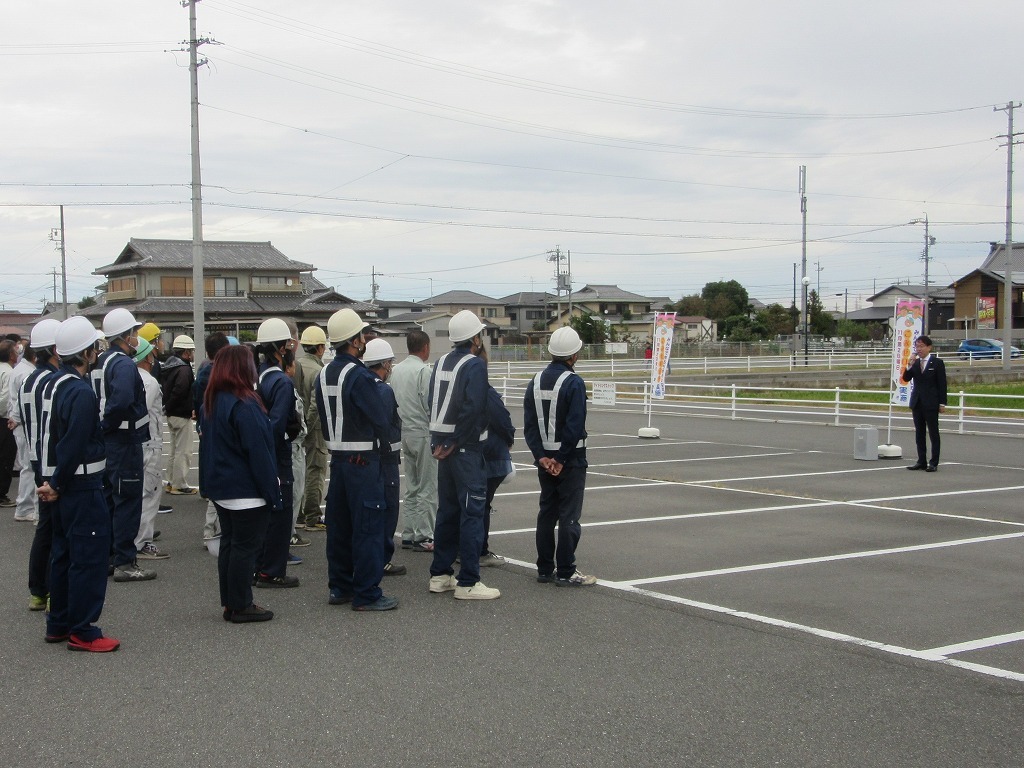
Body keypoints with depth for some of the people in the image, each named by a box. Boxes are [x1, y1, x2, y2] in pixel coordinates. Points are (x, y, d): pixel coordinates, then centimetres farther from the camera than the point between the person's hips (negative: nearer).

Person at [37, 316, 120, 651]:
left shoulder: (52, 384, 11)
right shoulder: (81, 392, -19)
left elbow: (48, 435, 13)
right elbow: (75, 445, -23)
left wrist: (51, 481, 12)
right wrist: (58, 485, -13)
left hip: (61, 484, 10)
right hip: (81, 485, -10)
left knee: (64, 553, 16)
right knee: (89, 555, -4)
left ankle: (58, 624, 25)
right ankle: (81, 631, 0)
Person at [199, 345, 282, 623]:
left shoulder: (210, 403, 8)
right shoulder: (244, 406, -20)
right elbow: (259, 453, -19)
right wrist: (273, 493, -14)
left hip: (220, 487, 9)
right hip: (246, 491, -9)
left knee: (229, 542, 15)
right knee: (246, 546, 0)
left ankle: (230, 603, 22)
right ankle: (240, 606, 6)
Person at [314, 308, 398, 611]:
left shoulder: (324, 375, 8)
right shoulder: (359, 376, -17)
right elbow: (380, 419, -15)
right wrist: (383, 448, 2)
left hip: (337, 458, 9)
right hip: (363, 460, -8)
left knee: (339, 523, 14)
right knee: (368, 525, -3)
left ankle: (339, 587, 22)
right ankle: (367, 594, 0)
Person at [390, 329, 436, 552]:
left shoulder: (396, 370, 9)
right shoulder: (423, 370, -14)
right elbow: (431, 404, -16)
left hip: (404, 432, 8)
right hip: (423, 433, -8)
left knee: (411, 487, 14)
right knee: (427, 488, -2)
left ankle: (408, 535, 17)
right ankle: (423, 537, -1)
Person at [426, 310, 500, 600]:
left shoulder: (440, 363, 11)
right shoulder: (475, 365, -13)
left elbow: (433, 403, 11)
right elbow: (472, 410, -21)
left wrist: (440, 442, 8)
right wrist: (454, 444, -13)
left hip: (445, 447, 8)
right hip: (467, 448, -8)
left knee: (447, 509, 15)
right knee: (472, 511, -4)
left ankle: (440, 575, 20)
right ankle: (468, 582, -3)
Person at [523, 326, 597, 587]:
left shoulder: (535, 382, 6)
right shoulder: (574, 383, -14)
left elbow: (529, 425, 3)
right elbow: (575, 426, -19)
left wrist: (542, 456, -2)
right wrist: (562, 460, -12)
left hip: (544, 460, 6)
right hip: (571, 460, -6)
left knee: (546, 513, 13)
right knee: (569, 516, -1)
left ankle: (545, 569, 18)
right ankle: (566, 572, 2)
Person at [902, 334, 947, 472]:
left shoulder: (937, 363, -4)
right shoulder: (914, 363, 9)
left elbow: (942, 384, -5)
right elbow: (906, 379, 2)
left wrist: (942, 403, -9)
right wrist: (909, 366, -13)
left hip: (931, 403, -5)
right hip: (917, 402, 5)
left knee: (933, 432, 0)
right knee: (919, 432, 9)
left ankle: (934, 462, 3)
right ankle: (921, 461, 15)